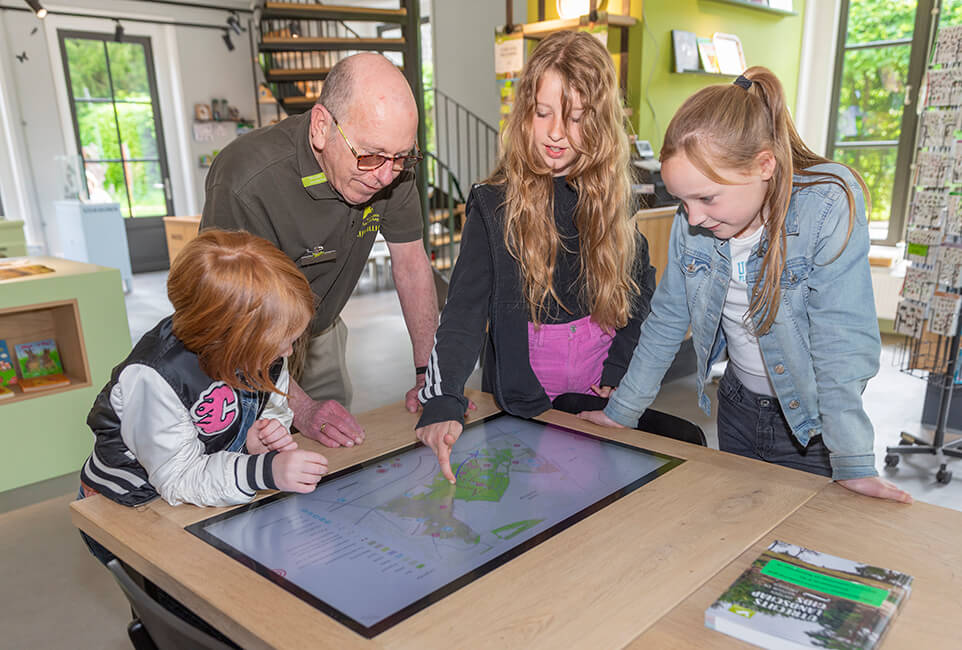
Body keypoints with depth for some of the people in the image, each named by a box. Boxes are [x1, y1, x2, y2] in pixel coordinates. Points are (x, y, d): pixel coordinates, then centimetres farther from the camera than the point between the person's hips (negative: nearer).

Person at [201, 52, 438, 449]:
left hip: (321, 335, 5)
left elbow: (411, 264, -9)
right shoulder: (245, 182, -36)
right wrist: (301, 409, -35)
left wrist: (428, 374, -13)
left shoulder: (391, 166, -18)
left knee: (343, 452, 13)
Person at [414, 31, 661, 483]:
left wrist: (619, 370, 2)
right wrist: (442, 403, -34)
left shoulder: (609, 197, 1)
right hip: (520, 403, -3)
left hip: (598, 397, 4)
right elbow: (464, 312, -19)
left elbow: (642, 285, 12)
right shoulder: (494, 206, -10)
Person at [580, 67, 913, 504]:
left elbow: (840, 341, -27)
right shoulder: (692, 222, -11)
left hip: (810, 419, -4)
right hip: (737, 407, 5)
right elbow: (666, 320, -2)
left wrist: (853, 464, -29)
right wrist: (620, 411, 0)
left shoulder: (828, 210, -25)